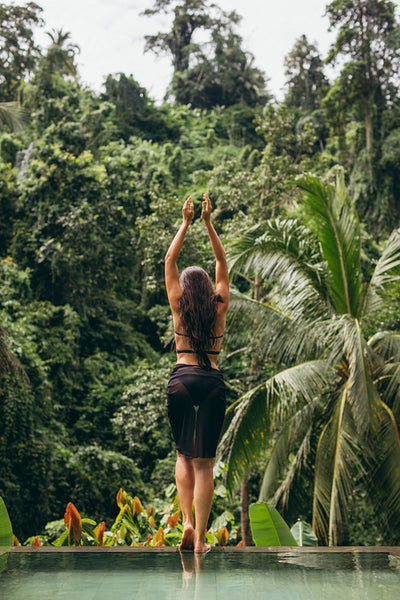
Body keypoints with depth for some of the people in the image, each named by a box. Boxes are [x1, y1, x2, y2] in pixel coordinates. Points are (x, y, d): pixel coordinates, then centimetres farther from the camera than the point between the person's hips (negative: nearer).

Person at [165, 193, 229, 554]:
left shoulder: (179, 307, 4)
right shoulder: (220, 307, 6)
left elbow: (170, 261, 13)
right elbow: (222, 263, 16)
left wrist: (186, 223, 15)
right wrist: (208, 223, 15)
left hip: (182, 379, 0)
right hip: (213, 382, 0)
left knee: (183, 455, 16)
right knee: (204, 462, 2)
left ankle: (187, 522, 1)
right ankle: (200, 538, 2)